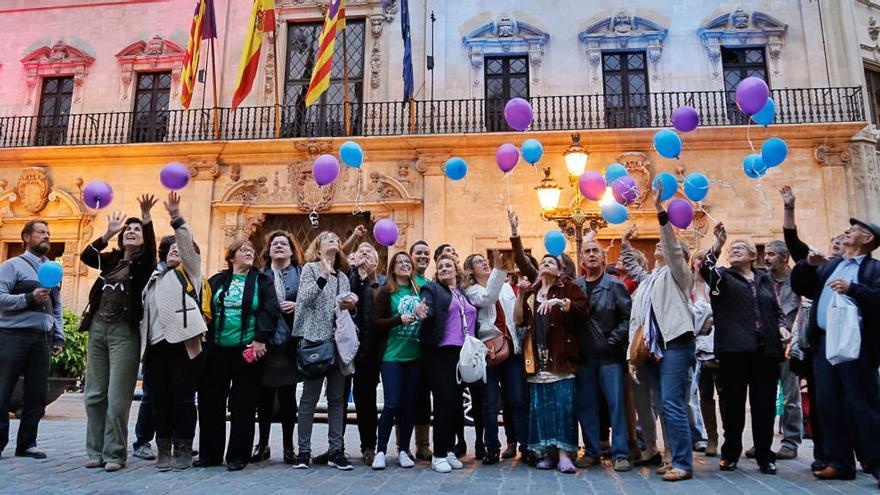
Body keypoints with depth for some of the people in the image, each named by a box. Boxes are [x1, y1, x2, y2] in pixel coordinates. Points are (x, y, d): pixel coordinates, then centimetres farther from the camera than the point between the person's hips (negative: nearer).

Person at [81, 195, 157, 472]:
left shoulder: (143, 262, 1)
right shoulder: (112, 260, 14)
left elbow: (151, 248, -20)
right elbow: (85, 256, -1)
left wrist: (146, 220, -33)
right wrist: (108, 233, -10)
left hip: (124, 332, -5)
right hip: (98, 328, 6)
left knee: (117, 397, -5)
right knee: (94, 395, 9)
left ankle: (114, 454, 4)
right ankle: (96, 450, 18)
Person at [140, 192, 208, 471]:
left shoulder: (188, 271, 10)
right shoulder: (154, 277, 22)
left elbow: (188, 245, -7)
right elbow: (146, 310, 24)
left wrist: (176, 218, -15)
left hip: (182, 342, -4)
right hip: (156, 344, 5)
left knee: (183, 398, -2)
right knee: (159, 399, 5)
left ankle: (183, 450, 7)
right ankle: (163, 450, 15)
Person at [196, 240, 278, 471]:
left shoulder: (262, 281, 3)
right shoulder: (217, 281, 11)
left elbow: (271, 310, -7)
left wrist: (260, 339, -15)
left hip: (247, 351, -3)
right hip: (216, 350, 3)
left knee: (243, 405, 3)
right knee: (210, 402, 8)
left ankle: (238, 455, 13)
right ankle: (210, 453, 21)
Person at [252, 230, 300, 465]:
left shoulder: (302, 274, 7)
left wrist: (298, 306, -14)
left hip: (289, 345, -1)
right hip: (266, 343, 1)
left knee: (288, 397, 5)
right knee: (264, 397, 8)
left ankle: (288, 446, 16)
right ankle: (263, 444, 22)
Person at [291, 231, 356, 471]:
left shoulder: (343, 276, 17)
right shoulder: (311, 268, 2)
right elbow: (303, 299, -12)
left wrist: (351, 305, -2)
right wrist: (324, 276, -20)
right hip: (316, 340, -5)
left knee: (337, 398, 6)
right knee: (310, 397, -1)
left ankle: (336, 450, 12)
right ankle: (304, 451, 7)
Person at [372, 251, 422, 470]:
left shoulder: (419, 291, 9)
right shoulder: (386, 292, -1)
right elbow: (377, 323, -6)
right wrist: (399, 319, -18)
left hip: (415, 355, 4)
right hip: (392, 355, -4)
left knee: (410, 404, 8)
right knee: (392, 404, -4)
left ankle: (404, 451, 20)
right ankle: (381, 452, 10)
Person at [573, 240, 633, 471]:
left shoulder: (615, 285, 0)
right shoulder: (574, 286, 8)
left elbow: (628, 316, -6)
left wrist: (613, 341, -10)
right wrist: (574, 343, -3)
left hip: (609, 356, -3)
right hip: (583, 356, 3)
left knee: (616, 403, -2)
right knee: (585, 405, 7)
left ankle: (621, 454, 7)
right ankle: (591, 452, 19)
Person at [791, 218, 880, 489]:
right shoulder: (829, 265, 20)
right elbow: (800, 287, 20)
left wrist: (852, 289, -22)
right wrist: (808, 265, 6)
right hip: (824, 342, 6)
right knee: (830, 405, 8)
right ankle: (840, 462, 16)